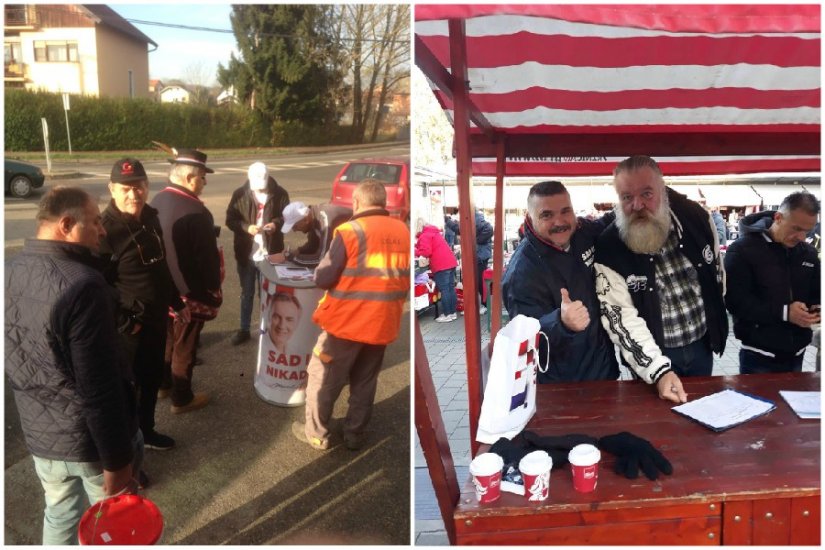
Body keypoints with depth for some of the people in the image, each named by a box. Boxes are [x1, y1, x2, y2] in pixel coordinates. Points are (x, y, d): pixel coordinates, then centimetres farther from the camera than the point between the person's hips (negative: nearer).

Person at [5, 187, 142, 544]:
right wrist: (116, 461, -19)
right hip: (92, 437, -7)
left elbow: (11, 365, 11)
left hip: (39, 432, 7)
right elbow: (101, 388, -28)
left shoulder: (9, 274, -2)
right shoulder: (82, 286, -28)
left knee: (60, 515, 26)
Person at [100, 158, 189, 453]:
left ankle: (146, 431, 42)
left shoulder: (151, 218, 5)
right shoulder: (105, 229, -21)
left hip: (157, 319, 8)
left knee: (152, 381, 22)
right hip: (129, 328, -8)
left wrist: (176, 302, 19)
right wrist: (125, 323, -20)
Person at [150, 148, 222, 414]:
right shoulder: (196, 212, -26)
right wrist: (214, 287, -5)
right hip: (189, 292, -8)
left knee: (166, 338, 24)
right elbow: (208, 257, -20)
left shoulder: (157, 201, -2)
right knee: (184, 346, 8)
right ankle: (181, 399, 23)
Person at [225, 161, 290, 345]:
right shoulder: (240, 194, -5)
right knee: (247, 293, 15)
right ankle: (244, 329, 28)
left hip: (270, 253, -1)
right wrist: (246, 227, -21)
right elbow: (230, 219, -2)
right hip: (246, 253, 1)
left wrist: (276, 224, -19)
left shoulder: (280, 194, -7)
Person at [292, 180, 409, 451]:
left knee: (323, 378, 13)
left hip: (347, 321, -5)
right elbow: (406, 279, 13)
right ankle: (355, 434, 30)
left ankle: (316, 434, 24)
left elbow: (322, 279, -13)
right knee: (365, 383, 20)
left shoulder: (350, 231, -15)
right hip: (383, 323, 5)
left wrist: (344, 276, 6)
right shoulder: (403, 232, 2)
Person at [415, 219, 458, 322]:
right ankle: (453, 312, 16)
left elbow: (426, 252, -16)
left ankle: (447, 315, -2)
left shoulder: (424, 236, -7)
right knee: (451, 288, 11)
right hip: (450, 262, 9)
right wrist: (418, 245, 20)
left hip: (441, 265, -9)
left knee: (444, 290, -5)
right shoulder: (433, 232, 22)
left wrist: (414, 251, -1)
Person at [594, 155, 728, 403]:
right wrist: (659, 371, -32)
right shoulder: (608, 249, -22)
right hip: (654, 356, -3)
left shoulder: (696, 217, -10)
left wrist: (715, 321, 16)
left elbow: (716, 271, 8)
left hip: (702, 345, 4)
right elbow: (621, 318, -23)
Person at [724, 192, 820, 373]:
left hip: (796, 354, 6)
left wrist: (817, 309, -7)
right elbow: (735, 301, -19)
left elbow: (816, 294, 17)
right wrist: (784, 313, -24)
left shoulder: (809, 253, 7)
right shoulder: (742, 250, -12)